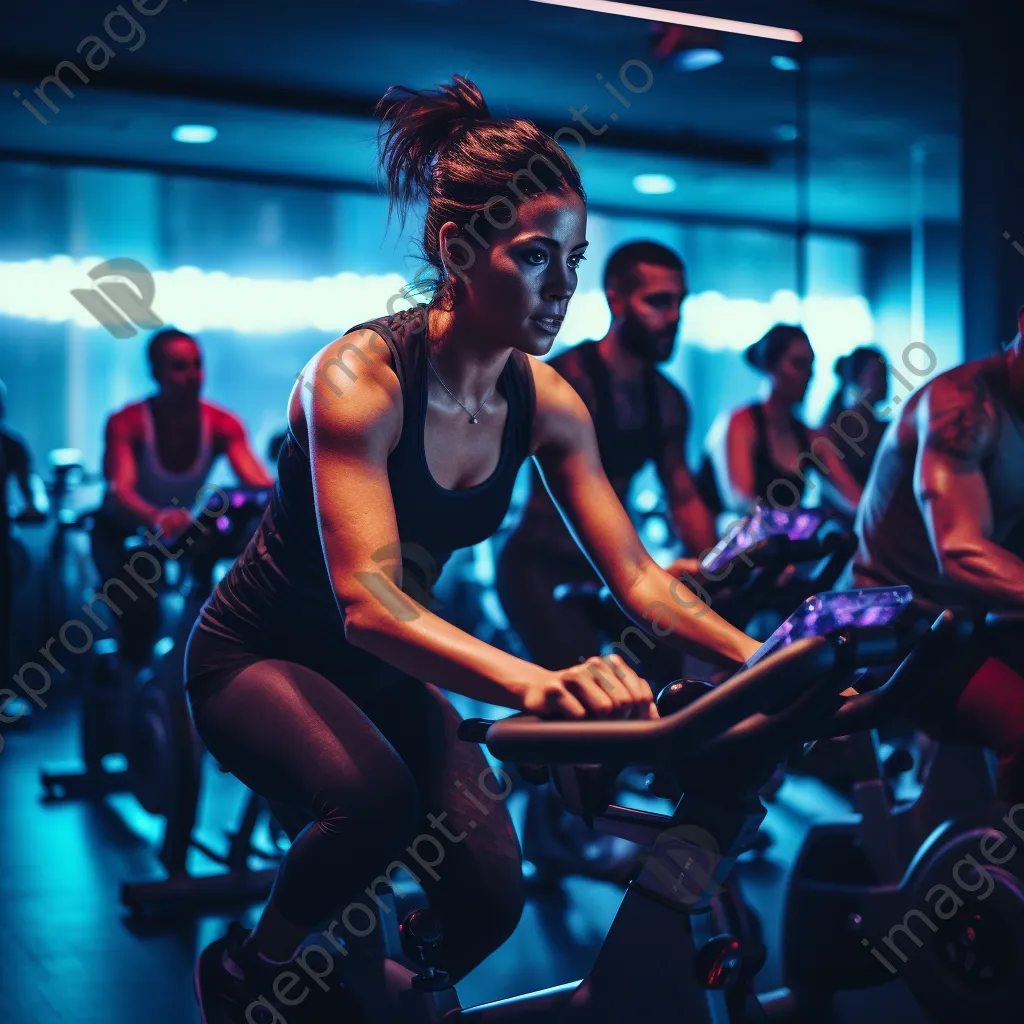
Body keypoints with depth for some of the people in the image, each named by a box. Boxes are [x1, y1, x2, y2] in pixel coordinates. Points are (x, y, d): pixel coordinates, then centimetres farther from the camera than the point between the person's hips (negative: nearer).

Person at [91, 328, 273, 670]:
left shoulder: (223, 424, -19)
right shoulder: (126, 423, -28)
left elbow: (258, 481, -33)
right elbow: (121, 490, -43)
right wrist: (157, 518, -66)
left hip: (181, 532, 4)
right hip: (121, 534, -4)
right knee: (142, 612, -26)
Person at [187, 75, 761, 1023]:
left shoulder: (546, 403, -9)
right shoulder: (360, 377, -28)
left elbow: (637, 576, -10)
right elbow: (367, 600, -40)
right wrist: (533, 681, -57)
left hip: (387, 667, 6)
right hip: (259, 654, -5)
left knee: (491, 891, -12)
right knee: (377, 802, -35)